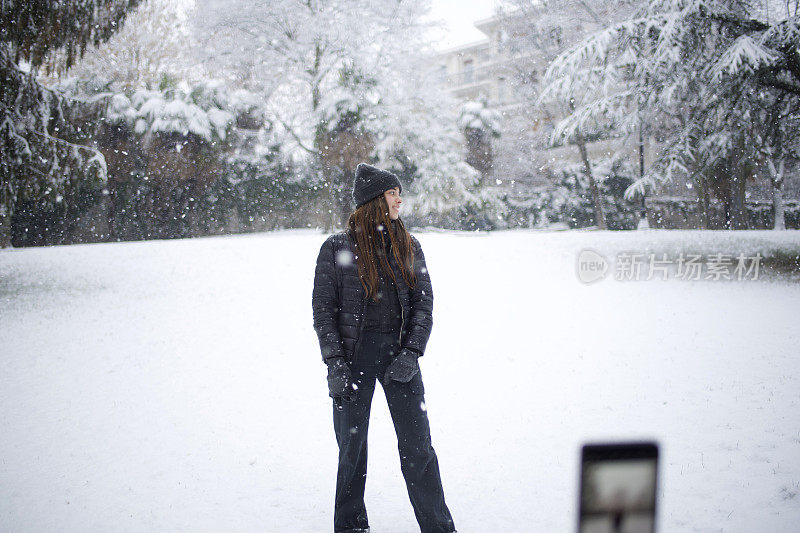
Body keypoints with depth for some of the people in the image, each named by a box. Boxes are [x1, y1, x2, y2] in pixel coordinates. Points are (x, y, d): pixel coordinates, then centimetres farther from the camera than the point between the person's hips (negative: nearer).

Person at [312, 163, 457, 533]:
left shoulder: (408, 246, 11)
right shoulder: (337, 248, 1)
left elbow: (424, 301, 6)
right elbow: (323, 308, -1)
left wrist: (412, 352, -7)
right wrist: (335, 363, -10)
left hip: (400, 352, 2)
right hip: (354, 353, -2)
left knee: (418, 446, 0)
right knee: (351, 446, 8)